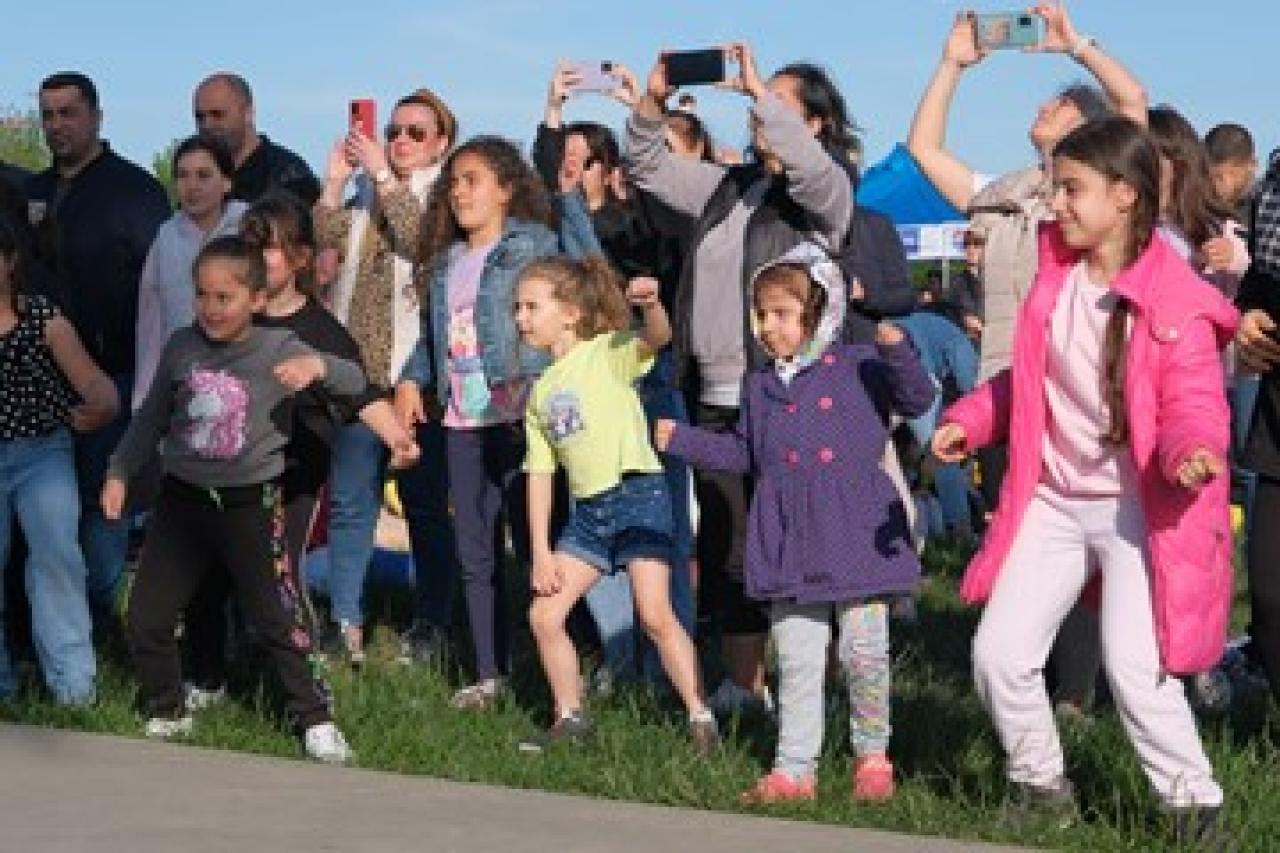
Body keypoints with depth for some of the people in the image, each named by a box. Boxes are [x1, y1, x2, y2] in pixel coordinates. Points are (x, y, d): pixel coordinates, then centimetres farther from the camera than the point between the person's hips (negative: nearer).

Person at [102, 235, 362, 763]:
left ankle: (314, 719, 12)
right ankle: (166, 714, 25)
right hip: (182, 500, 4)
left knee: (277, 621, 0)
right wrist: (120, 472, 9)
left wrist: (318, 366, -34)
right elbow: (152, 418, 13)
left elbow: (354, 383, -14)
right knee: (146, 620, 7)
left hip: (250, 505, -4)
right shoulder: (181, 348, 0)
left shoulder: (279, 350, -10)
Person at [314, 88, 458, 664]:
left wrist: (382, 174, -14)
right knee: (349, 499, 2)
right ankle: (346, 623, 7)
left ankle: (432, 624, 12)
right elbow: (326, 244, 5)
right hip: (360, 366, 5)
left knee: (425, 499, 4)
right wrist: (334, 180, -3)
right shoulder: (367, 193, 16)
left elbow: (422, 240, -18)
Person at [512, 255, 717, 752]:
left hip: (637, 494, -7)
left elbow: (657, 338, -25)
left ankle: (700, 718, -6)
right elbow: (540, 475, 15)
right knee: (544, 614, 3)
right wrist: (541, 552, 8)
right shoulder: (540, 393, 16)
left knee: (655, 615, -14)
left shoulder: (606, 353, -3)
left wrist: (650, 305, -49)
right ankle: (570, 718, 17)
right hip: (588, 511, 7)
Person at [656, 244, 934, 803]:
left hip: (855, 532, -4)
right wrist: (682, 441, 20)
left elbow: (918, 400, -5)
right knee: (796, 660, 6)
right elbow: (744, 452, 23)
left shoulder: (859, 366, 0)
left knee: (864, 652, -4)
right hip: (789, 539, 4)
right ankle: (793, 769, 11)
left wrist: (896, 352, -21)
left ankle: (872, 755, 15)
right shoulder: (760, 386, 14)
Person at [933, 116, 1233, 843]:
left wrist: (1192, 451, -38)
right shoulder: (1056, 276, 5)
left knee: (1136, 669, -15)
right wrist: (971, 420, 6)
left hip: (1138, 510, -7)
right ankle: (1042, 787, 23)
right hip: (1054, 500, 7)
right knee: (1000, 653, 3)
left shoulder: (1176, 302, -16)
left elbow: (1193, 404, -18)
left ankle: (1195, 804, 4)